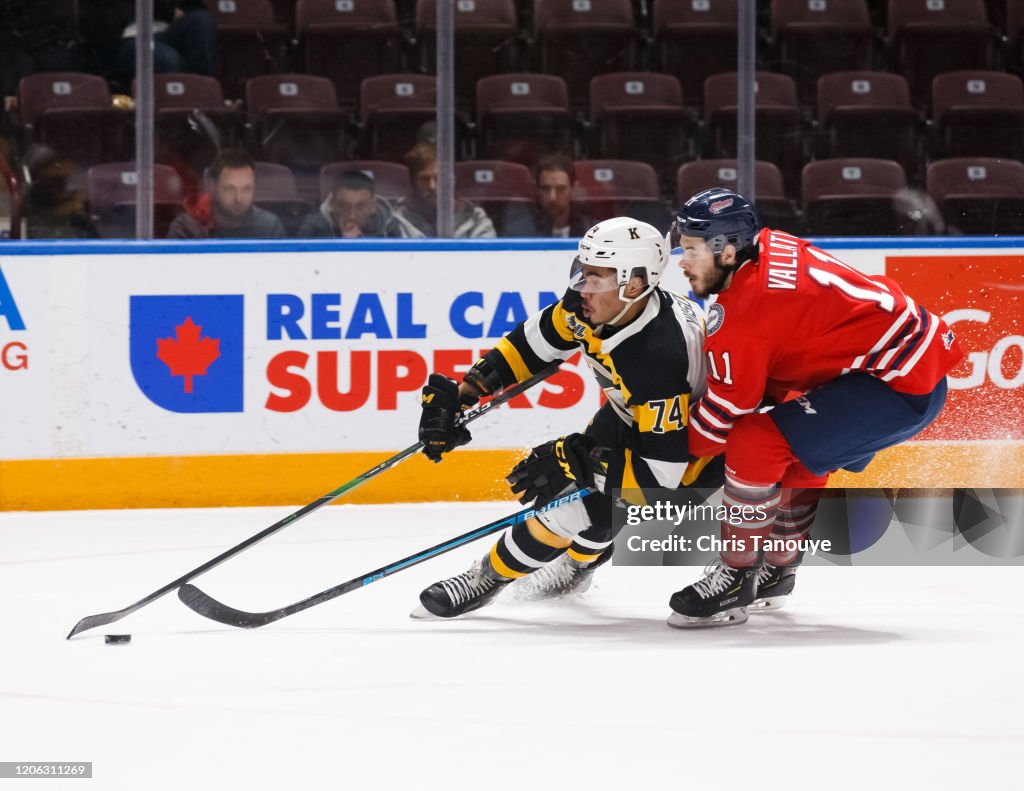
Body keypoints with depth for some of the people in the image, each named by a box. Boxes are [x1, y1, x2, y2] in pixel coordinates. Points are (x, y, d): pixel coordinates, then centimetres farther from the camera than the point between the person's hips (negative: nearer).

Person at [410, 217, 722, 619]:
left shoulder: (660, 357, -41)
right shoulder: (593, 303, -21)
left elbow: (661, 473, -37)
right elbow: (531, 344, -4)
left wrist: (579, 462, -36)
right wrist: (461, 393, -10)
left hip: (686, 441, -8)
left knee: (578, 508, -15)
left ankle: (489, 577, 6)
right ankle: (580, 561, 46)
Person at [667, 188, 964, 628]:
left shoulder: (743, 312, -17)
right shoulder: (770, 247, 8)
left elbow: (726, 409, -8)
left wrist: (677, 453, 8)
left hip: (899, 385, -11)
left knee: (753, 444, -13)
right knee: (798, 455, 27)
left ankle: (735, 580, -2)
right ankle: (777, 570, 40)